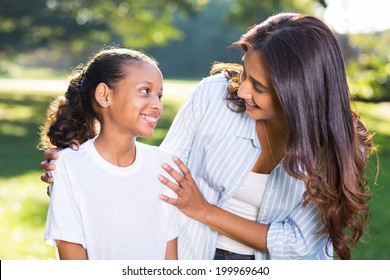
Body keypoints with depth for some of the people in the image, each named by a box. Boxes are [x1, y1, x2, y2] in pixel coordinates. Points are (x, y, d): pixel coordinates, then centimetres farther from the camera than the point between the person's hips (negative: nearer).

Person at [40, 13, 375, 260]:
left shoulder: (338, 146, -19)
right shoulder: (214, 95, -18)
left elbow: (295, 243, -18)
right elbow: (163, 171, -8)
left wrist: (204, 211, -21)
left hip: (275, 267, -1)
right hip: (194, 255, 1)